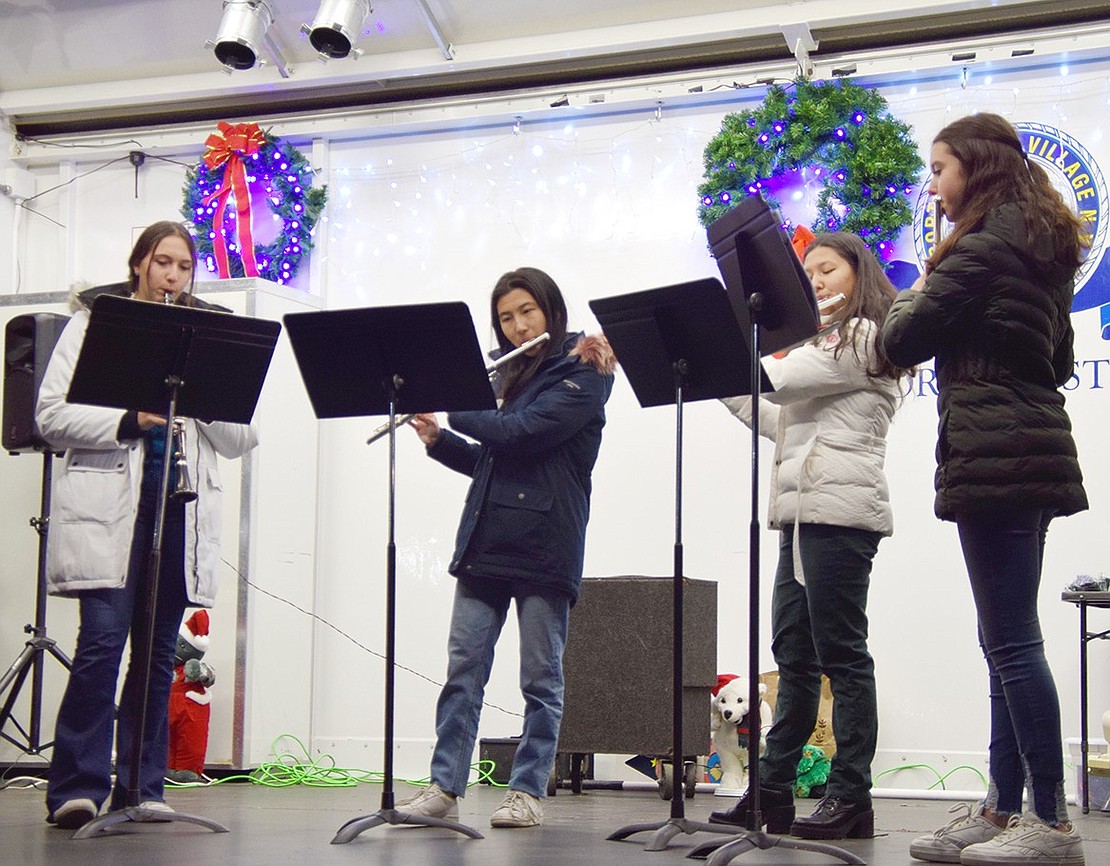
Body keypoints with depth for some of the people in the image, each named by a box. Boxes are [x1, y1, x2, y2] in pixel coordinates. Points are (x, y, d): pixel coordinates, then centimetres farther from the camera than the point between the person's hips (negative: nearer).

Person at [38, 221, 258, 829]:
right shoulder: (93, 324, 11)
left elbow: (240, 441, 11)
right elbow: (51, 416, 0)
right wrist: (128, 421, -13)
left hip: (181, 508, 3)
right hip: (107, 505, -3)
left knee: (158, 649, 3)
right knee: (103, 638, -13)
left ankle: (140, 786, 8)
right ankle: (77, 786, -10)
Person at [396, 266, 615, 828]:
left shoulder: (582, 375, -3)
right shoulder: (509, 376, 19)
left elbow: (520, 433, -16)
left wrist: (452, 407, -5)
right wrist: (438, 438, 7)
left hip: (544, 544, -6)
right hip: (486, 539, 7)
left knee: (541, 677, 1)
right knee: (463, 668, 2)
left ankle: (528, 792, 6)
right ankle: (444, 787, 3)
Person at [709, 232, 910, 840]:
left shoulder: (863, 336, -5)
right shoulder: (829, 344, 27)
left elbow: (781, 379, -14)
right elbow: (779, 420, 24)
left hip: (840, 511, -10)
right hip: (803, 515, 10)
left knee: (840, 652, -9)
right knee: (794, 654, 8)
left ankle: (851, 797, -6)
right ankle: (773, 790, 11)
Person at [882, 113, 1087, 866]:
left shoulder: (982, 246, -10)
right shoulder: (1045, 249, 19)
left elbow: (903, 341, -11)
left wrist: (916, 296, 10)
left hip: (993, 457, -10)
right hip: (1036, 451, 10)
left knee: (1012, 642, -9)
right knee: (1009, 642, 10)